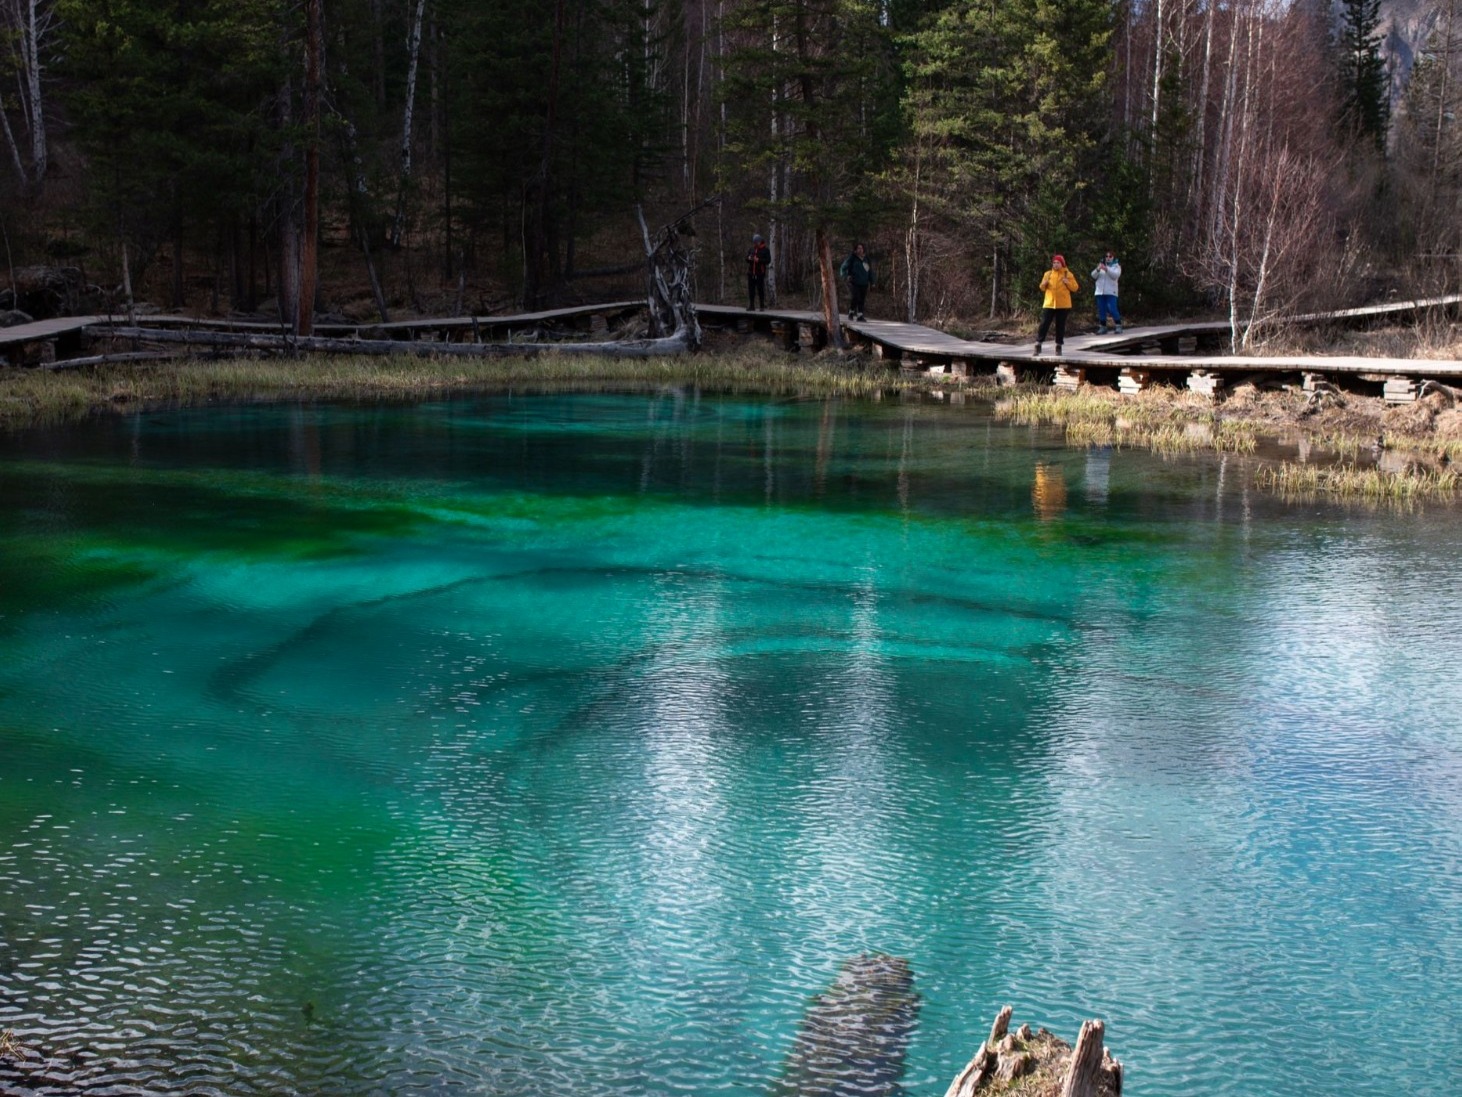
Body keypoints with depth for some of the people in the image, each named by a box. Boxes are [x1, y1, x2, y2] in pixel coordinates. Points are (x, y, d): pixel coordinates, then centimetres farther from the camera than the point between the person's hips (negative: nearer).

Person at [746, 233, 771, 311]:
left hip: (760, 273, -5)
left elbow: (768, 260, -8)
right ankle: (752, 306, 13)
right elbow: (746, 259, 18)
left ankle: (762, 306, 1)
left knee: (761, 290, -4)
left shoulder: (765, 250, 0)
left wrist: (759, 260, -19)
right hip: (751, 273, 5)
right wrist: (749, 258, -6)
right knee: (751, 290, 6)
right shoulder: (752, 249, 15)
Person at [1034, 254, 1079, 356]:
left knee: (1060, 325, 3)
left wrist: (1068, 283, -17)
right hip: (1049, 304, 1)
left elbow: (1075, 288, 1)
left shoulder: (1068, 274, 2)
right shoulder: (1048, 274, 8)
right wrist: (1044, 284, -9)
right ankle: (1038, 344, -2)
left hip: (1063, 305, -1)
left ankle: (1058, 346, 11)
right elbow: (1042, 287, 14)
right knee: (1044, 324, -5)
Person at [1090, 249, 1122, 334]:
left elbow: (1116, 275, -13)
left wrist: (1106, 269, -28)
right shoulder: (1101, 265, 17)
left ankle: (1118, 326, -6)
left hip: (1111, 292, -4)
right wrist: (1098, 269, -17)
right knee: (1101, 310, 3)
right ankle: (1102, 327, 8)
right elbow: (1093, 276, 5)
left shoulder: (1116, 266, 7)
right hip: (1100, 292, 4)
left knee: (1112, 309, -14)